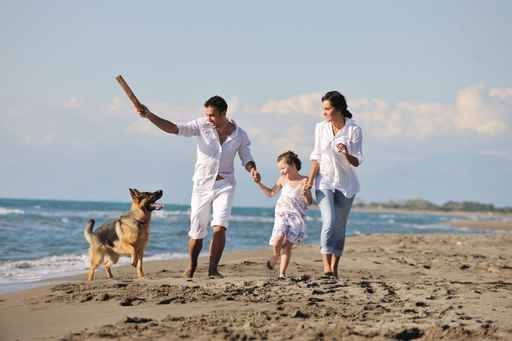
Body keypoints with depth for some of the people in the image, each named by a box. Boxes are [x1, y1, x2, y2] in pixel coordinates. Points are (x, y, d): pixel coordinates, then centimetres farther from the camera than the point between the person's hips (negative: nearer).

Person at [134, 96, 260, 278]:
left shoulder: (240, 135, -5)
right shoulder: (202, 125, -9)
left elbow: (246, 158, 3)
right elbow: (174, 128, -16)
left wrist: (253, 170, -21)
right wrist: (149, 115, -28)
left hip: (225, 184, 0)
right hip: (202, 185, 0)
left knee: (220, 227, -19)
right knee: (196, 232, 5)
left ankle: (213, 269, -10)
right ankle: (191, 267, 29)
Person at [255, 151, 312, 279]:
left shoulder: (304, 181, -2)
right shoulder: (283, 180, 9)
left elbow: (309, 202, -1)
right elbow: (271, 193, 24)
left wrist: (305, 194, -21)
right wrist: (259, 183, 14)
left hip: (297, 217, -2)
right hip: (282, 215, 2)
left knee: (288, 245, -4)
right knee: (277, 241, -20)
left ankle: (282, 273, 5)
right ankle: (276, 255, 12)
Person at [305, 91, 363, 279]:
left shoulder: (354, 130, -7)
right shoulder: (320, 128, 1)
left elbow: (356, 162, -6)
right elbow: (316, 157, 8)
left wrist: (347, 154, -27)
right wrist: (310, 180, 1)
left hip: (346, 184, 0)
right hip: (324, 181, 0)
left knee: (340, 227, 4)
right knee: (329, 221, -19)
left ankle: (334, 269, 13)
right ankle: (326, 266, -25)